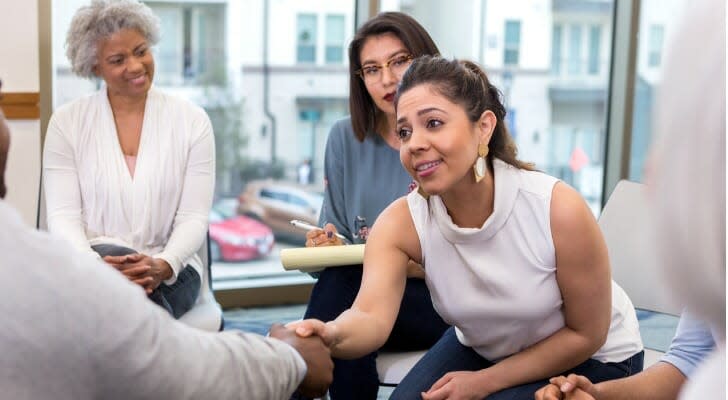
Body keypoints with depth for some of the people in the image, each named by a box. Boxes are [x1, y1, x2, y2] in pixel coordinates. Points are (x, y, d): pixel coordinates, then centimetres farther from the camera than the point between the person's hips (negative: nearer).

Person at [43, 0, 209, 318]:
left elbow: (194, 216, -3)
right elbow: (63, 215, -3)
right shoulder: (66, 122, 3)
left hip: (169, 271, -1)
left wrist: (163, 266, -24)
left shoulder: (192, 121, 2)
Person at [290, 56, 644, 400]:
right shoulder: (400, 222, -23)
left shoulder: (559, 210, -32)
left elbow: (586, 334, -18)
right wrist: (331, 335, -63)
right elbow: (372, 315, -39)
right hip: (482, 349, 3)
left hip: (592, 358, -3)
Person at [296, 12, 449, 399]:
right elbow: (336, 232, 10)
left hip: (443, 300, -2)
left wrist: (416, 264, -22)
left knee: (343, 283, -29)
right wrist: (326, 244, -13)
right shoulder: (345, 138, 7)